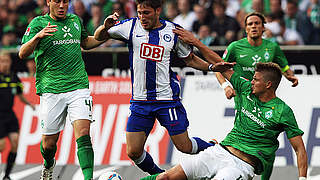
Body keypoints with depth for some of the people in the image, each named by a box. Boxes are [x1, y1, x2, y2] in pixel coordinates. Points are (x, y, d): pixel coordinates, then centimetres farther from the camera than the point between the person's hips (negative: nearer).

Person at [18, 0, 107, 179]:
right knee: (49, 143, 5)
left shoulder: (76, 20, 13)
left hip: (78, 86, 2)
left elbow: (86, 43, 34)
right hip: (51, 89, -2)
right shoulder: (38, 23, 1)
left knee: (83, 134, -18)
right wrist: (38, 36, -29)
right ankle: (49, 165, 38)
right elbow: (23, 53, -11)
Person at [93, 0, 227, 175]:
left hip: (167, 100, -2)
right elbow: (99, 36, 8)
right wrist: (106, 27, -14)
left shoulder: (173, 31, -2)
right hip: (140, 101, 2)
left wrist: (211, 67, -5)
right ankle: (159, 175, 24)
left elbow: (189, 59, 12)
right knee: (133, 152, -2)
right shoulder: (131, 26, -1)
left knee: (184, 146, -1)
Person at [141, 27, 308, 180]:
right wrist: (195, 42, 16)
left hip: (242, 165, -6)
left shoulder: (283, 112, -8)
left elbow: (300, 148, -6)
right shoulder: (246, 89, 9)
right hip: (219, 152, 6)